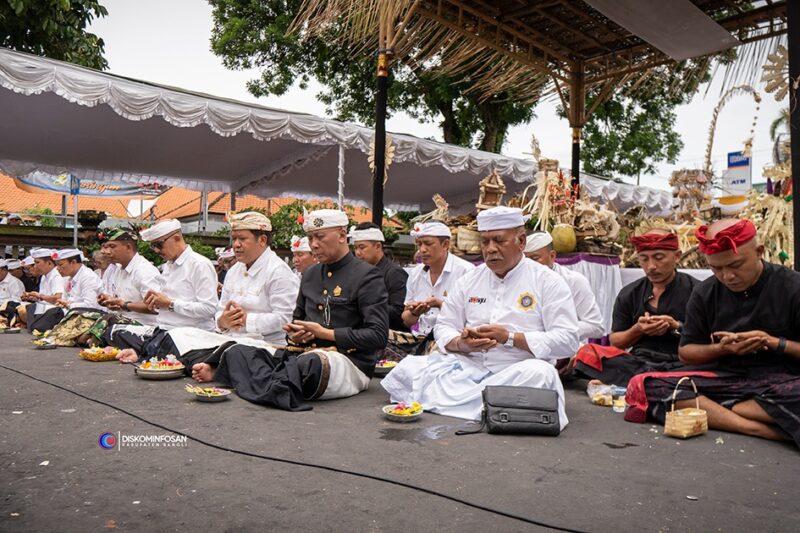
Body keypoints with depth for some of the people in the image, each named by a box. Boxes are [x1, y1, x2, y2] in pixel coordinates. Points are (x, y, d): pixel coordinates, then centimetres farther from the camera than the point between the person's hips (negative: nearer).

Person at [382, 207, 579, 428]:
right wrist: (461, 344, -11)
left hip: (517, 372, -2)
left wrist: (510, 338, -17)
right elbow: (443, 328, 12)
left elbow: (567, 340, -8)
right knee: (409, 368, -15)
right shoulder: (469, 281, 12)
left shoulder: (548, 282, 0)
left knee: (540, 373, -37)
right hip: (469, 367, 3)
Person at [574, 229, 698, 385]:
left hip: (678, 365, -5)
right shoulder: (629, 293, 14)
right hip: (637, 361, 5)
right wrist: (637, 330, -4)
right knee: (588, 354, -28)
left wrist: (677, 327, -12)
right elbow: (615, 342, 16)